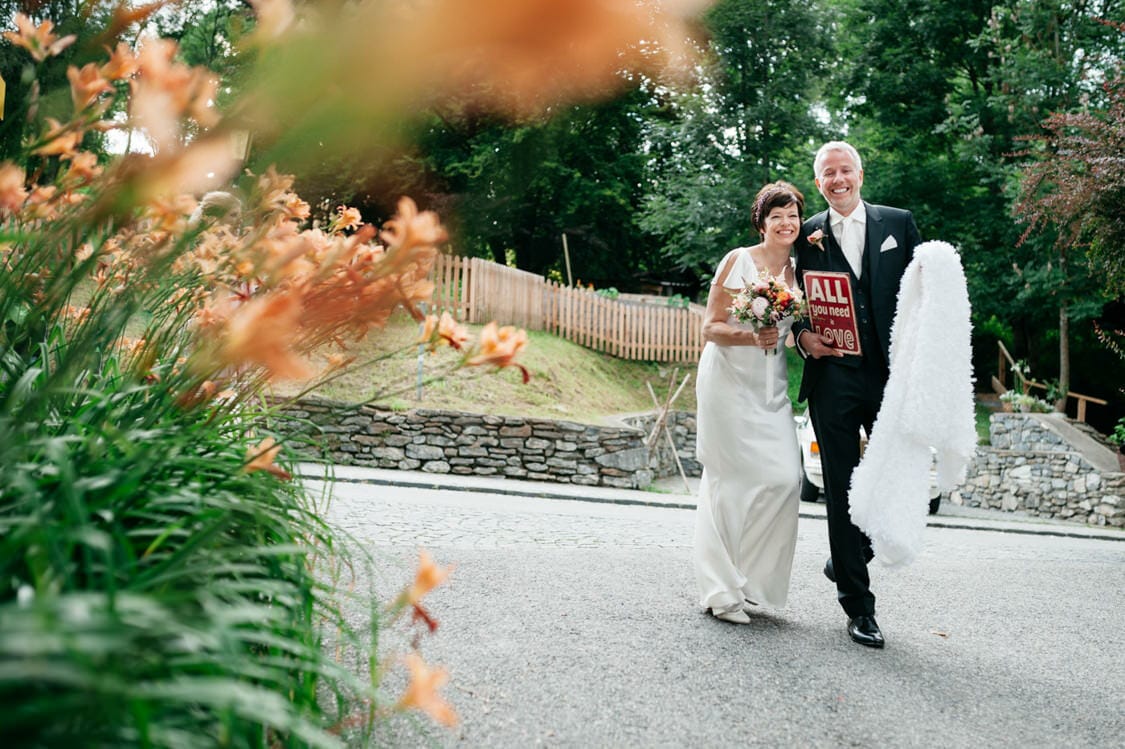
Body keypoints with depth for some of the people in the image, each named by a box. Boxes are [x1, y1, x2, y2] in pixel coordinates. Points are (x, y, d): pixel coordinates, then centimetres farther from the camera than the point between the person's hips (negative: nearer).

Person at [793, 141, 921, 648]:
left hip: (890, 371, 1)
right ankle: (858, 605, 11)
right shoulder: (808, 234, 8)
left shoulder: (899, 223, 9)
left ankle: (849, 556, 32)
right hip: (832, 374, -1)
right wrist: (803, 335, -10)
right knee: (842, 489, 2)